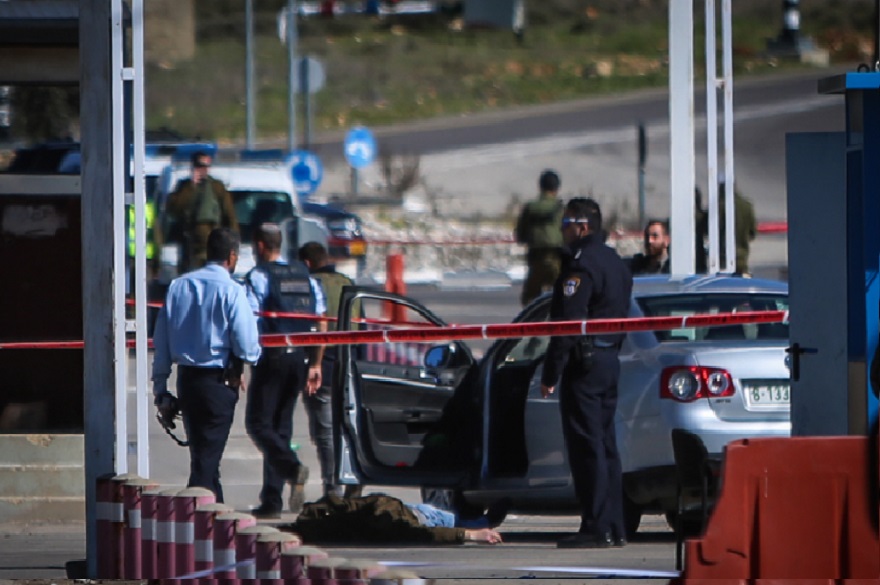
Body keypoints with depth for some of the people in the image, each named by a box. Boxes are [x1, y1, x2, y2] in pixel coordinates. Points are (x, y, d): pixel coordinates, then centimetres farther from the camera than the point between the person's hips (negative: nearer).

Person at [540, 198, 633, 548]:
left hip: (584, 364, -10)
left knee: (587, 449, -8)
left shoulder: (581, 266, -15)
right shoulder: (615, 263, 17)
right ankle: (614, 528, 14)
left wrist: (550, 374, -17)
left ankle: (597, 529, -11)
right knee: (605, 446, 13)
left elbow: (567, 324, -19)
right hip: (610, 361, 10)